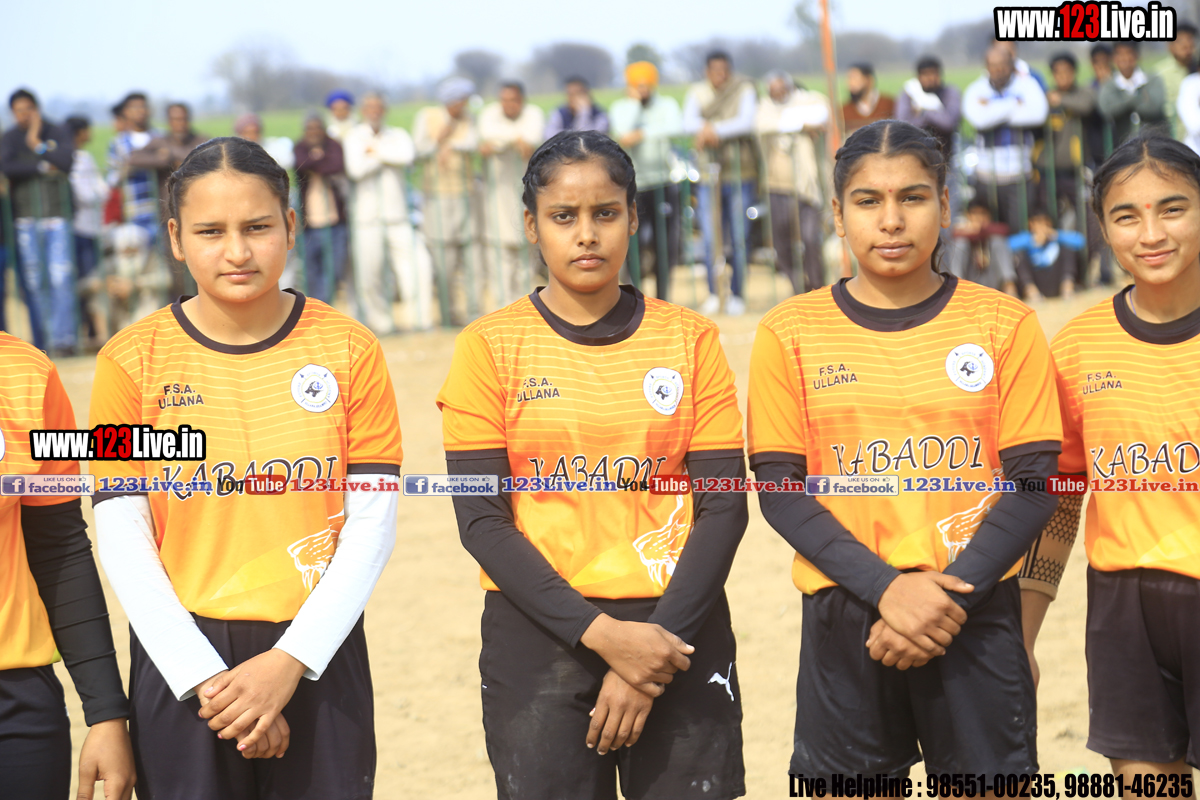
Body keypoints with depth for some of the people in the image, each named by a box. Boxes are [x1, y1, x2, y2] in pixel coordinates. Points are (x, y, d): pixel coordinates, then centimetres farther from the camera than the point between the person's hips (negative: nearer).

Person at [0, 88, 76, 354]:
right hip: (25, 217, 1)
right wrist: (42, 167, -9)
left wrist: (37, 144, -5)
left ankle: (63, 337, -13)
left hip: (57, 215, -1)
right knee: (32, 281, -1)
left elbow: (66, 162, -8)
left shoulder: (60, 133, 9)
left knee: (61, 276, -11)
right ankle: (41, 339, 4)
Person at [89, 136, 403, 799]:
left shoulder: (348, 350, 0)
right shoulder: (133, 361, -2)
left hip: (318, 654, 1)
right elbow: (123, 541, -3)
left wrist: (288, 661, -11)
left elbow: (371, 525, -2)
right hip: (180, 656, 0)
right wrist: (205, 679, -11)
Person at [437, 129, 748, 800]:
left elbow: (723, 507, 0)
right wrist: (600, 635, -14)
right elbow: (482, 521, -5)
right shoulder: (492, 345, 0)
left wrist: (662, 641, -12)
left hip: (678, 633, 1)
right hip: (539, 637, -1)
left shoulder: (690, 340, 5)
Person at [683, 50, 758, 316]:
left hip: (740, 173, -1)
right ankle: (713, 293, 11)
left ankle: (737, 294, 11)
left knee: (740, 237, 0)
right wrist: (706, 129, -25)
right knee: (711, 238, -2)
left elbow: (747, 123, -13)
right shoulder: (697, 92, 8)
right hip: (708, 172, 2)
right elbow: (688, 124, -5)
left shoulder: (744, 89, 1)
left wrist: (714, 130, -19)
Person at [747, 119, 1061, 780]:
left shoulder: (1004, 324, 3)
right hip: (845, 615, 0)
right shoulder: (790, 333, 3)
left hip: (976, 614, 0)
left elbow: (1033, 484, 0)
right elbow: (779, 491, -1)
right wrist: (887, 588, -14)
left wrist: (950, 596, -13)